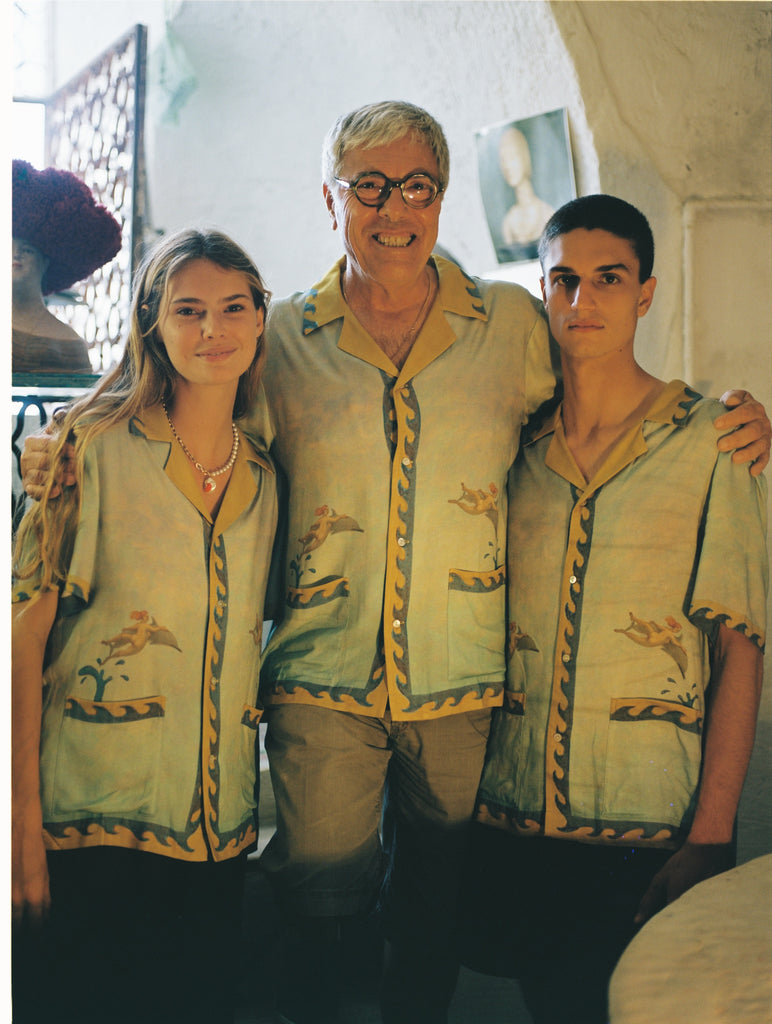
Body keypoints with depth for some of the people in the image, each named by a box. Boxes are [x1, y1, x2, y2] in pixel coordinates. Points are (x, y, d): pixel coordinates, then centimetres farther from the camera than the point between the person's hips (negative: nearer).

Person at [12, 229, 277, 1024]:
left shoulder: (265, 479, 9)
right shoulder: (93, 447, -7)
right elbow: (24, 637, -10)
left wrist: (249, 813, 11)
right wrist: (25, 826, -14)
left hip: (217, 834, 5)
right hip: (90, 824, -5)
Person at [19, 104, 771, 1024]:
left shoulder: (514, 323, 5)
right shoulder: (282, 338, 4)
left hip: (466, 678, 1)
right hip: (322, 677, -1)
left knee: (434, 908, 14)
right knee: (316, 905, 2)